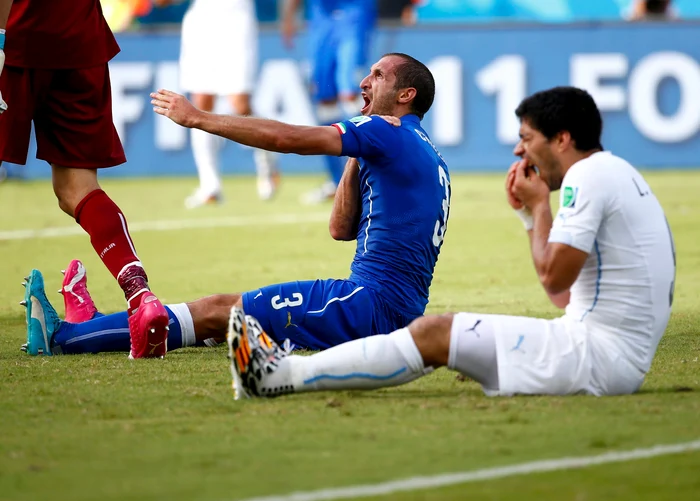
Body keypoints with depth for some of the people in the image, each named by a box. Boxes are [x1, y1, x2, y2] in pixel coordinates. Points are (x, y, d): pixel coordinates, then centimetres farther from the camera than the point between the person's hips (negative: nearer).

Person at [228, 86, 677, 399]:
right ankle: (291, 371, 9)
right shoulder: (616, 174, 20)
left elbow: (555, 276, -16)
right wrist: (531, 214, 16)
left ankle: (282, 376, -7)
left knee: (435, 334, -9)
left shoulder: (588, 177, -12)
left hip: (601, 354, -10)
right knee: (440, 332, 10)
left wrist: (540, 206, -2)